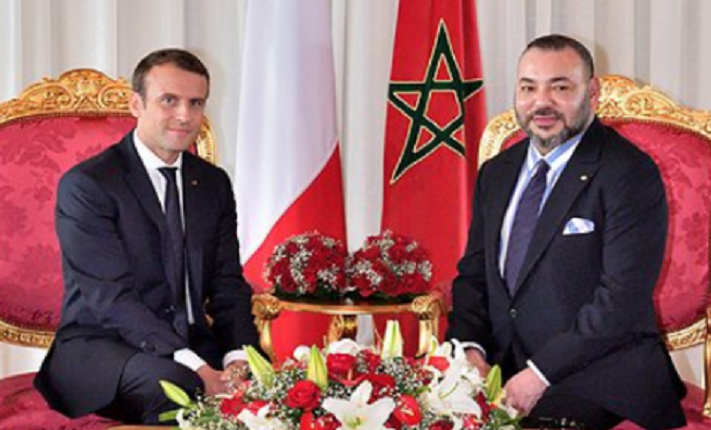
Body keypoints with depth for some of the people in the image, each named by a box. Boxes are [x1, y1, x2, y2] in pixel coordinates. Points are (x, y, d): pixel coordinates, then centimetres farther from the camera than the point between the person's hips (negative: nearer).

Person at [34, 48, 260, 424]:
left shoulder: (214, 183, 12)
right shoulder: (85, 184, -9)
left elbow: (227, 283, 8)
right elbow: (109, 295, -17)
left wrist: (238, 356, -14)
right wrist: (194, 368, -28)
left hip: (195, 343, 5)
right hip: (99, 347, -5)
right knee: (172, 383, -36)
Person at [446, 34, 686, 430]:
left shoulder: (631, 174, -7)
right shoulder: (496, 173, 15)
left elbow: (623, 298, -14)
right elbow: (474, 272, 16)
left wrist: (542, 372, -17)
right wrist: (470, 347, -3)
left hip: (599, 392, -5)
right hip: (503, 375, 6)